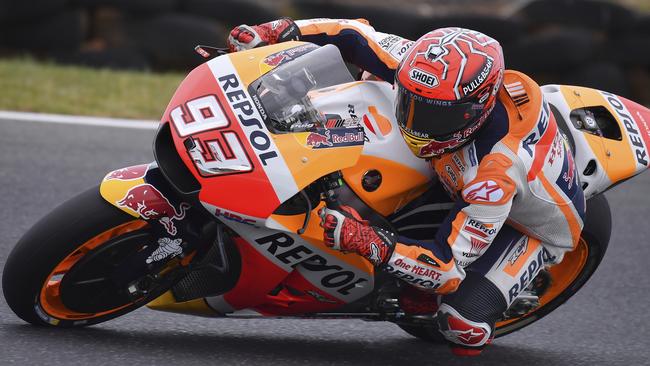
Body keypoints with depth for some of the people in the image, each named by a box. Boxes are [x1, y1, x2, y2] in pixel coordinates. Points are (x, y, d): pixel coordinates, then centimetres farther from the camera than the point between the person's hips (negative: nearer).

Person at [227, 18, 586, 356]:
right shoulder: (434, 75, -30)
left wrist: (369, 243, -55)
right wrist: (277, 32, -27)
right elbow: (357, 36, -17)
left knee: (464, 325, -30)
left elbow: (448, 267, -42)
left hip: (529, 225, -7)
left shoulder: (498, 171, -46)